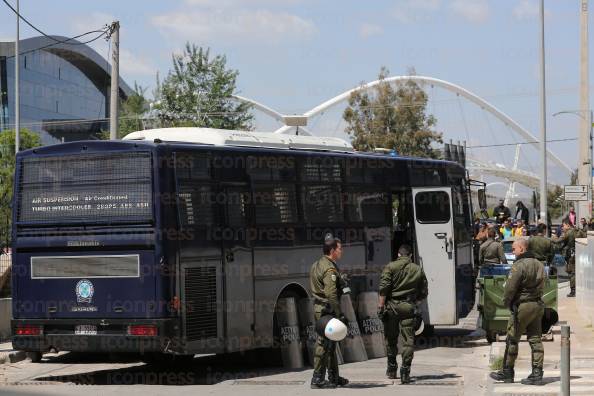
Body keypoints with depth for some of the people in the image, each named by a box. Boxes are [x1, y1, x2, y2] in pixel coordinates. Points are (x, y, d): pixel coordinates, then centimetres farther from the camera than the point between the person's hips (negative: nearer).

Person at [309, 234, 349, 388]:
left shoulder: (317, 265, 15)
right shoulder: (329, 268, -17)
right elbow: (331, 293, -25)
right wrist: (339, 314, -25)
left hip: (318, 307, 10)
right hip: (327, 310, -10)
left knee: (330, 344, 16)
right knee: (324, 344, -6)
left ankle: (334, 377, 23)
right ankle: (318, 379, -5)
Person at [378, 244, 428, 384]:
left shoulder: (390, 267, 1)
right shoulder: (418, 270, 8)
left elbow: (384, 287, -10)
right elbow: (424, 293, 12)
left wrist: (381, 305, -8)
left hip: (392, 305, -1)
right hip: (409, 308, 1)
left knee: (391, 339, 12)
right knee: (408, 340, 0)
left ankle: (392, 369, 21)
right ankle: (405, 372, -8)